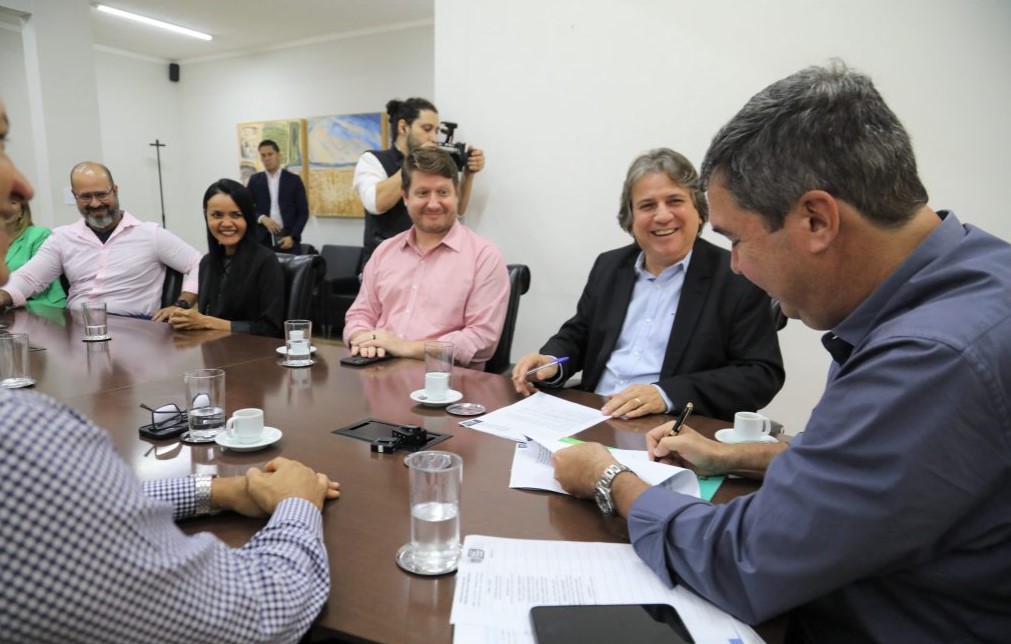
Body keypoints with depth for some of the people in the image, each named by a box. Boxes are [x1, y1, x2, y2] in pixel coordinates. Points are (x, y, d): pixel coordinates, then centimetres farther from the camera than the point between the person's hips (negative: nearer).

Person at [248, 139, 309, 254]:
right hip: (264, 240, 1)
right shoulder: (254, 180, 10)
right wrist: (262, 218, -11)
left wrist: (292, 237, -9)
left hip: (288, 239, -1)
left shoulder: (294, 179, 4)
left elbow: (303, 212, 2)